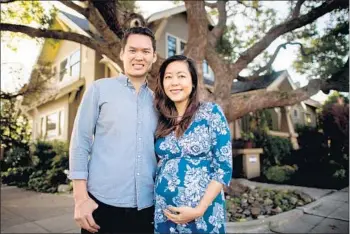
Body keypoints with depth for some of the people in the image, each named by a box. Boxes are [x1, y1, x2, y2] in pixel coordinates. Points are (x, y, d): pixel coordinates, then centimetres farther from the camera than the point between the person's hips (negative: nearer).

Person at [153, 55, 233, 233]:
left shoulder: (211, 112, -8)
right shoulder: (160, 121, 3)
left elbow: (224, 166, -11)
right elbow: (160, 162, 10)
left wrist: (199, 209, -15)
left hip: (203, 213, -3)